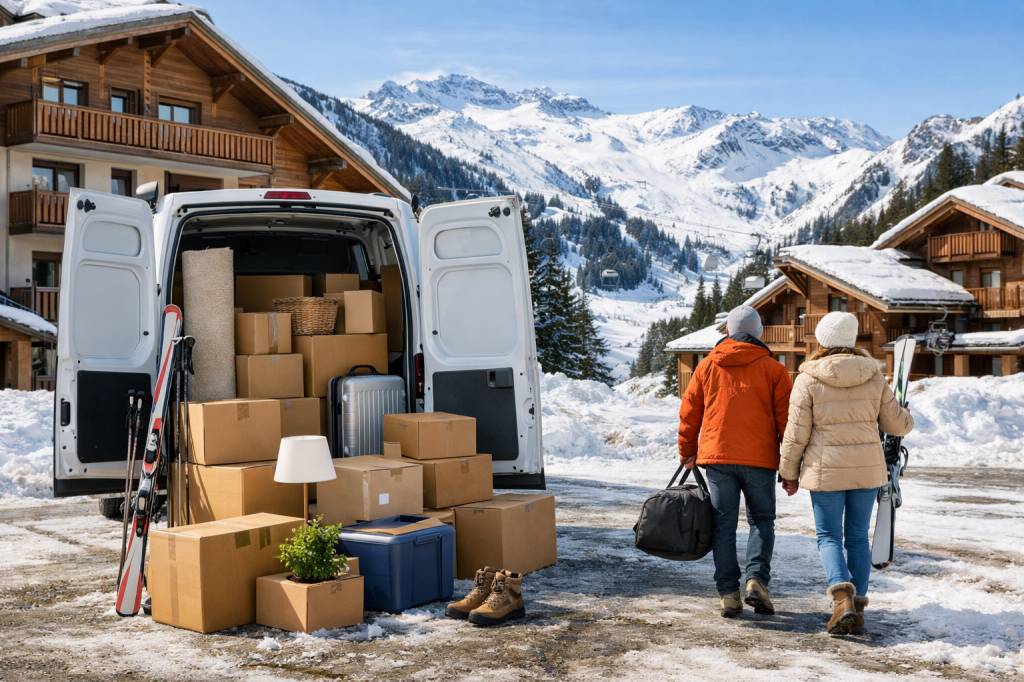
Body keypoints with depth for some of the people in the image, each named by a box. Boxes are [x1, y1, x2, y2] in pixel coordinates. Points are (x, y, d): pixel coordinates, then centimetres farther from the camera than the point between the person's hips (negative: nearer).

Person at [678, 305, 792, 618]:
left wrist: (687, 453, 20)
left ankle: (728, 593, 4)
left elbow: (689, 413, 9)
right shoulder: (773, 369, 1)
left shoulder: (707, 366, 7)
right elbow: (785, 418, -1)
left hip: (716, 456, 1)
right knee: (762, 521, 12)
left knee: (724, 525, 7)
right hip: (760, 459, -1)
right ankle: (757, 579, -5)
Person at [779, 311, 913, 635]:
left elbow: (796, 433, -6)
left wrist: (789, 472, 5)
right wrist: (907, 417, 32)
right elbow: (897, 424, 8)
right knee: (858, 536, 12)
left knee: (829, 536, 6)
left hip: (826, 471, -3)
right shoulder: (873, 376, 3)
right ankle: (857, 605, 14)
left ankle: (843, 596, -15)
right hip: (867, 469, 3)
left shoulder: (808, 379, -6)